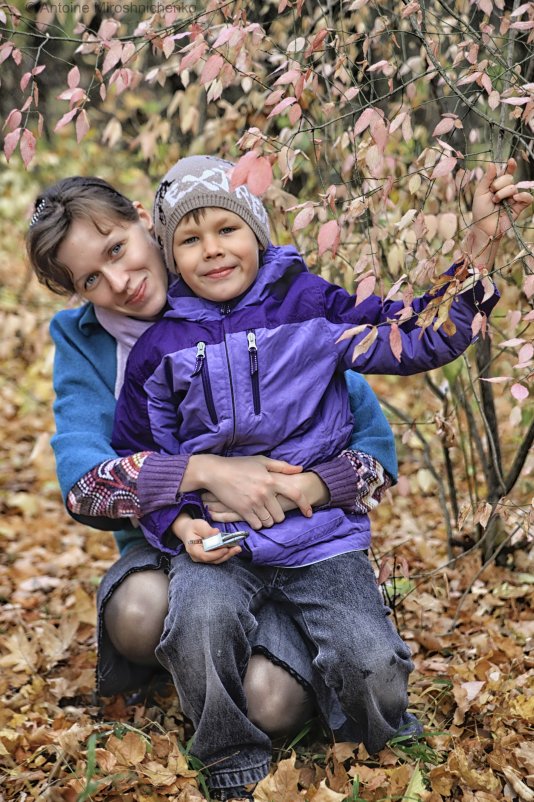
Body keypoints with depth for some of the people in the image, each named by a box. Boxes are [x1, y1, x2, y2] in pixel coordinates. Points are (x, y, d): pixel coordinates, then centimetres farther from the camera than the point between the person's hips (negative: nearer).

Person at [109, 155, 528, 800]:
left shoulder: (309, 305, 2)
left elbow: (414, 339, -1)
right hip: (215, 542, 1)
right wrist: (178, 524, -3)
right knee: (199, 621, -30)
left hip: (321, 535, 0)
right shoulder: (159, 346, 6)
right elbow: (138, 455, 13)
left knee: (372, 665, -16)